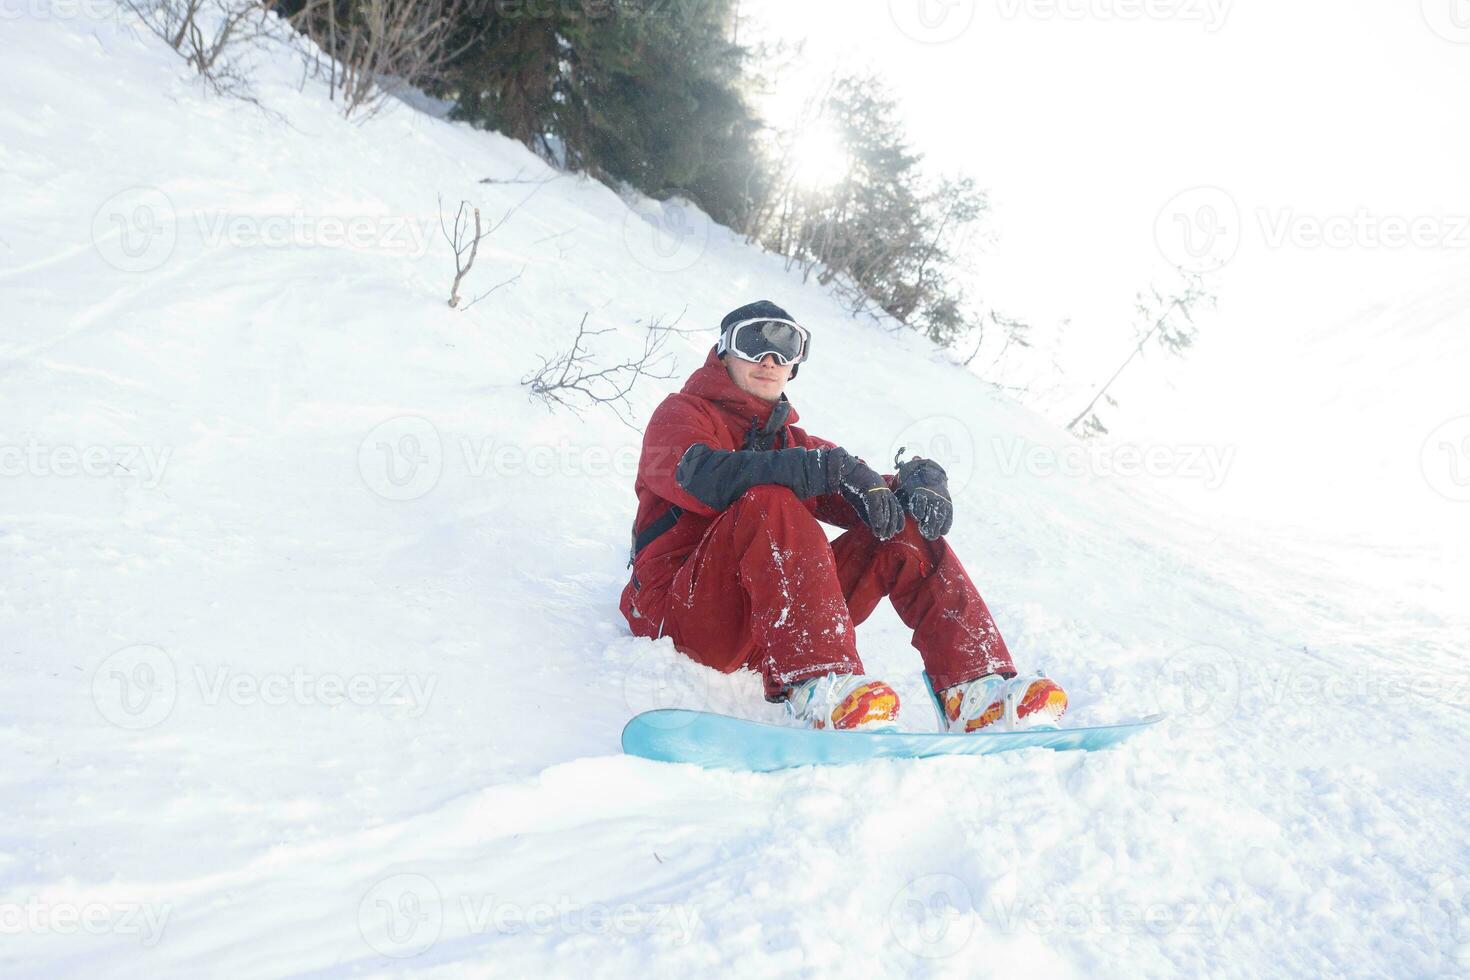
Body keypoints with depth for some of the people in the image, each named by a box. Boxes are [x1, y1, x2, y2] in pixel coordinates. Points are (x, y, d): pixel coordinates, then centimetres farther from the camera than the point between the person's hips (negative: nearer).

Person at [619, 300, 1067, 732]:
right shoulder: (681, 413, 7)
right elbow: (702, 476, -18)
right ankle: (819, 686, -50)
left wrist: (918, 480, -13)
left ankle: (975, 691, -23)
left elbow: (874, 503, 11)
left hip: (774, 623, 5)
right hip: (682, 609, -5)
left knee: (906, 528, -6)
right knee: (769, 502, -31)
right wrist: (833, 468, -26)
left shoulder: (791, 440, 25)